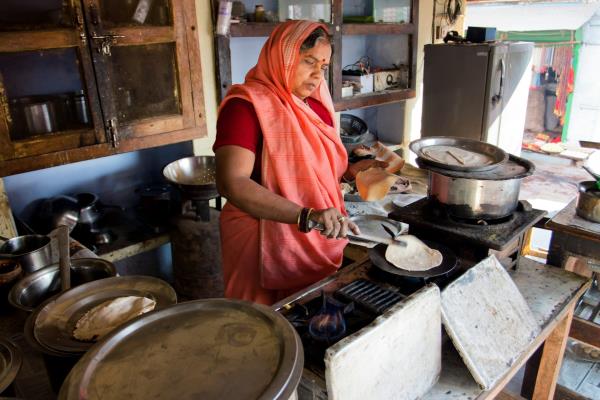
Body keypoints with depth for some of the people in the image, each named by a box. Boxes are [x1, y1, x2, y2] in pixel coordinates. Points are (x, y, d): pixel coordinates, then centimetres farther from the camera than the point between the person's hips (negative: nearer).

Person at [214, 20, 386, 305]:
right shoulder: (246, 106, -15)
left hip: (323, 244, 7)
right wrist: (306, 215, -36)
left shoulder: (317, 106, 6)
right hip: (268, 247, -6)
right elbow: (231, 183, -28)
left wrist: (351, 171, 2)